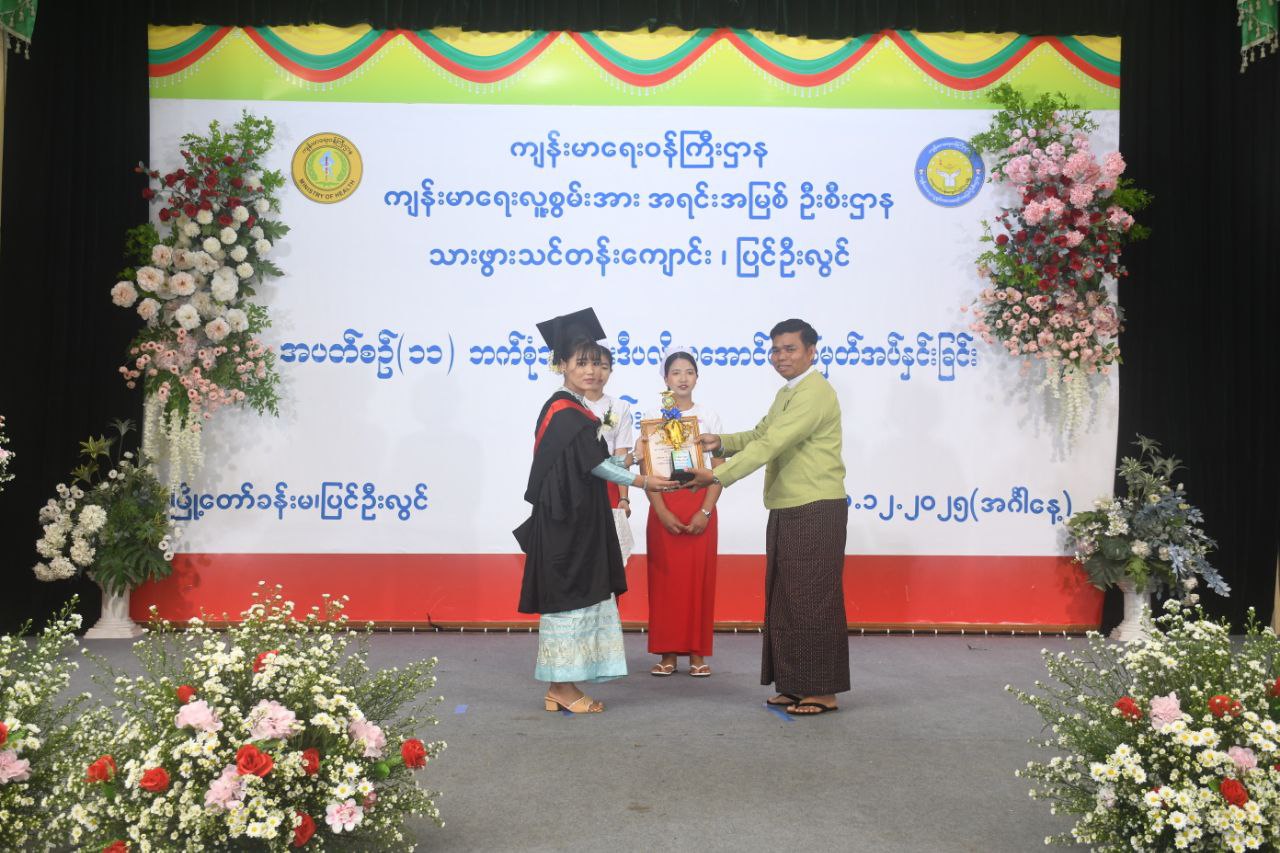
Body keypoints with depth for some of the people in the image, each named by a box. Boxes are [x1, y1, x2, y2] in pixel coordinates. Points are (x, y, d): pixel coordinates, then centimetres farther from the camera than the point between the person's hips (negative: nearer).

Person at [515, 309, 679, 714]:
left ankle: (560, 687, 18)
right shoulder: (564, 412, -15)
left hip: (578, 521, 10)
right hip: (565, 523, -10)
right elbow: (592, 464, -20)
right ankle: (563, 687, 6)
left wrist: (627, 460, 16)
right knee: (568, 597, -4)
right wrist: (640, 481, -24)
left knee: (579, 597, 11)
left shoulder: (573, 409, 15)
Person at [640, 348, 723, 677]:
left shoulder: (709, 417, 5)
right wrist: (662, 512, -11)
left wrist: (706, 511, -10)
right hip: (664, 507, 0)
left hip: (700, 507, 0)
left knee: (699, 578, 1)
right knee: (665, 578, 1)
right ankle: (667, 653, 9)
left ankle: (697, 653, 9)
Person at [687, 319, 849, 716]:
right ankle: (795, 685, 23)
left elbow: (771, 445, -24)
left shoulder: (814, 392, -15)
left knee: (812, 600, -4)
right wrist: (722, 442, 2)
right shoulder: (786, 394, 18)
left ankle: (823, 691, 6)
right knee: (785, 599, 13)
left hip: (815, 511, -10)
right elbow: (760, 435, 21)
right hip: (786, 511, 10)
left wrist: (717, 476, -28)